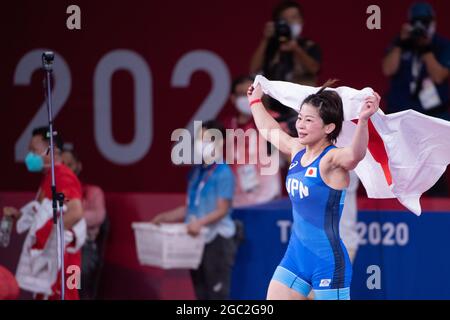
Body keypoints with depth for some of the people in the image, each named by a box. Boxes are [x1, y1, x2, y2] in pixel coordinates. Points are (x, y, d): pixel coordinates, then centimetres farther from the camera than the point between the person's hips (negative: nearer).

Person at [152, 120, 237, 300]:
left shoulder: (223, 173, -11)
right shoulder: (196, 172, 15)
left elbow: (222, 210, -17)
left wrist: (201, 222, -31)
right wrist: (165, 217, 13)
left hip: (217, 240, -9)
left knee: (217, 295, -7)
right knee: (202, 295, 11)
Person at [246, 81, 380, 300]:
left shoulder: (333, 159, -15)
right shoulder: (297, 150, 8)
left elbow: (355, 155, -40)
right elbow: (270, 130, 29)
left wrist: (363, 120, -57)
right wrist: (256, 101, 45)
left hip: (328, 260, -8)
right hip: (295, 255, 8)